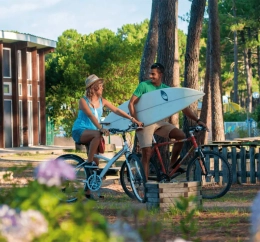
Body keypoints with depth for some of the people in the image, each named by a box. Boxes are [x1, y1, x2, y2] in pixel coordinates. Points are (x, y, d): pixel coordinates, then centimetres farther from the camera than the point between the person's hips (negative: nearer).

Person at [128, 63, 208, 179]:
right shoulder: (144, 86, -6)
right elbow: (131, 103, -9)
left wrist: (197, 120, -6)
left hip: (159, 121, 4)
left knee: (181, 135, -13)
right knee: (147, 152, -13)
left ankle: (172, 165, 0)